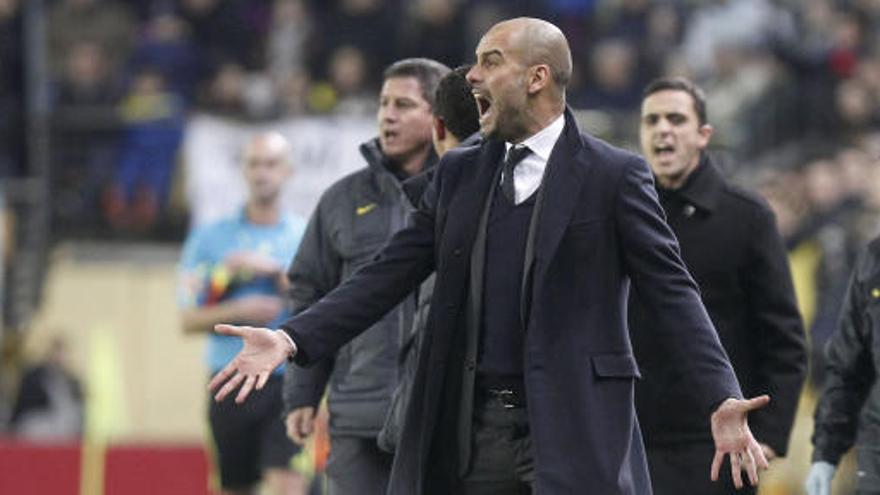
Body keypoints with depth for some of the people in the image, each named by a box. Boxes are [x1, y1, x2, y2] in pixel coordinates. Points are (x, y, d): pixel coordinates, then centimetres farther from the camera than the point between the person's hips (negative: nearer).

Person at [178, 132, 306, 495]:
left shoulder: (308, 238, 7)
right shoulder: (210, 239, 8)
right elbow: (189, 319, 4)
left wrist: (274, 271, -11)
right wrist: (238, 311, -12)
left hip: (288, 381, -2)